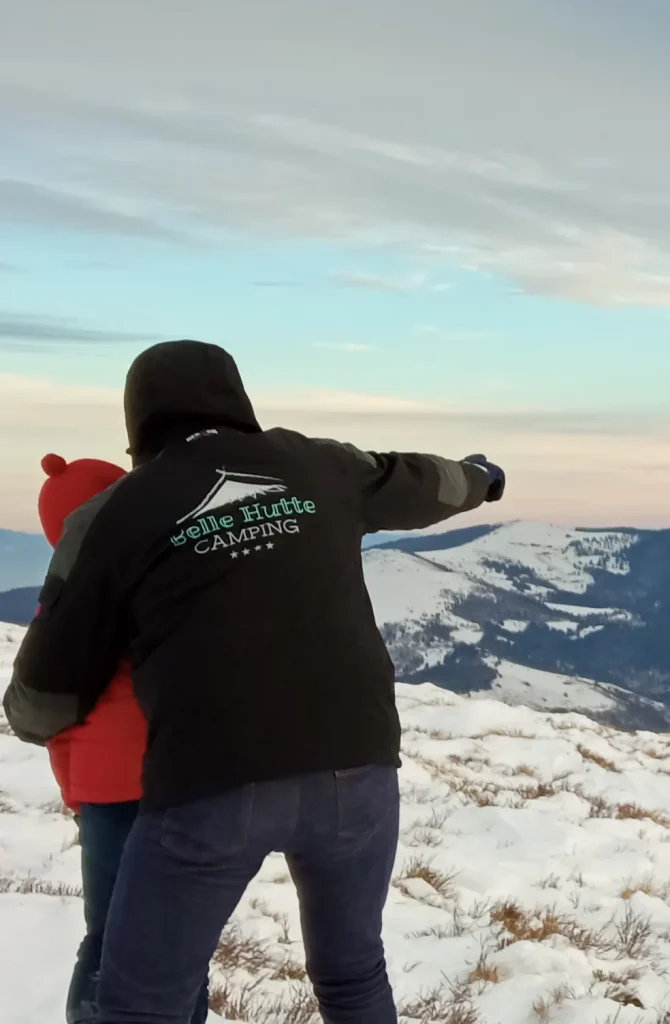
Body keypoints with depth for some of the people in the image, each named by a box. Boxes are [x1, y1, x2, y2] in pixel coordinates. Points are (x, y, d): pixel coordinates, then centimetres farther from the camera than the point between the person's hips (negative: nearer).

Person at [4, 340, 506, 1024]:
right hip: (356, 766, 4)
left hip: (212, 782, -4)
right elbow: (414, 486, 33)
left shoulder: (124, 511, 3)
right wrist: (478, 477, 56)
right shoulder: (319, 467, 12)